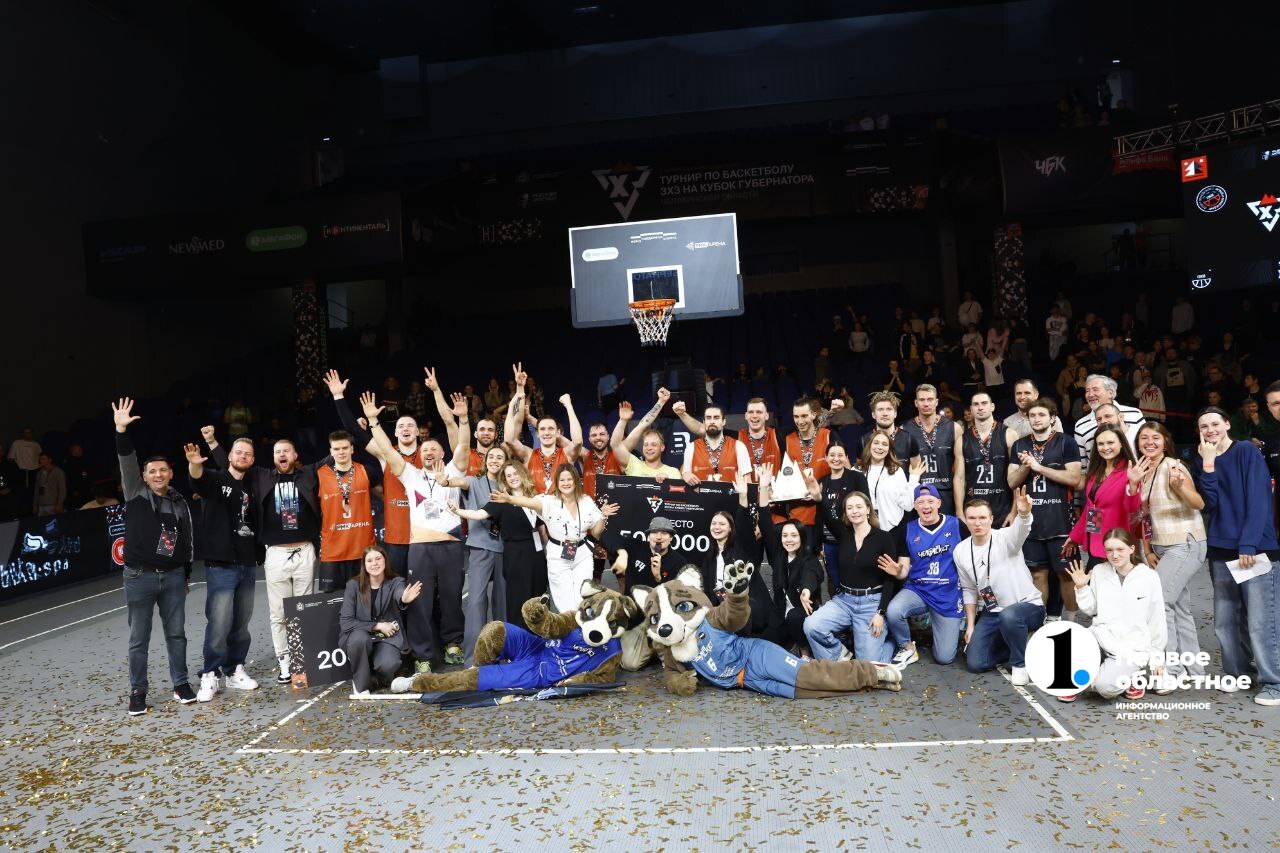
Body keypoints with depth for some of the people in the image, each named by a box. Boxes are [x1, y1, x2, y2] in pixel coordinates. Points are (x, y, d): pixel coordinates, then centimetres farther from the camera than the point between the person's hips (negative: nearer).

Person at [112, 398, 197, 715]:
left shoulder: (179, 502, 8)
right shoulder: (136, 494, 0)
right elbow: (127, 463, -16)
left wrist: (186, 575, 15)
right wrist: (121, 431, -29)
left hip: (173, 576, 3)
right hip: (140, 577, -3)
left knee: (176, 633, 9)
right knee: (139, 638, 4)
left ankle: (181, 684, 20)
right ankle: (138, 692, 14)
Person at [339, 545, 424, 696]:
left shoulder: (396, 582, -8)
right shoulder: (354, 585, -8)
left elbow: (400, 594, -34)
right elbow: (345, 621, -11)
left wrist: (405, 599, -59)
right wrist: (377, 626, -18)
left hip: (388, 637, 0)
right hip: (360, 635, 0)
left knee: (388, 665, -31)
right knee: (359, 638, -35)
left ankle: (374, 678, 7)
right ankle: (361, 685, -10)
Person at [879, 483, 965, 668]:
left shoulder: (956, 525, -5)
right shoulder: (907, 530, -1)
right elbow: (905, 570, 1)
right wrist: (898, 572, -23)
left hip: (949, 596, -1)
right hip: (917, 590, 1)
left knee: (944, 657, -1)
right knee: (893, 612, -33)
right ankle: (907, 648, -2)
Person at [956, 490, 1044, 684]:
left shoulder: (1005, 538, -15)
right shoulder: (961, 552, 0)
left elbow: (1021, 528, -41)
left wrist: (1024, 513, -64)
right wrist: (970, 625, 5)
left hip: (1028, 606, -5)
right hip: (991, 613, 5)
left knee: (1008, 615, -40)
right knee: (975, 663, -6)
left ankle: (1020, 662, -10)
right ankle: (1016, 647, 22)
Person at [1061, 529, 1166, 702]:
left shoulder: (1149, 577, -5)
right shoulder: (1099, 571, 2)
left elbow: (1156, 620, 1)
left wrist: (1157, 657, 4)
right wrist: (1081, 588, -5)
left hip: (1131, 649, -3)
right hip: (1101, 636, 3)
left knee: (1105, 687, -25)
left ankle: (1133, 676, 9)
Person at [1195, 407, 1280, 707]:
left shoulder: (1247, 451, -2)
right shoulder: (1205, 461, 12)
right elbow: (1210, 503, -1)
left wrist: (1248, 544, -17)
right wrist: (1208, 464, -10)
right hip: (1221, 551, 5)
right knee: (1225, 622, 8)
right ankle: (1237, 675, 22)